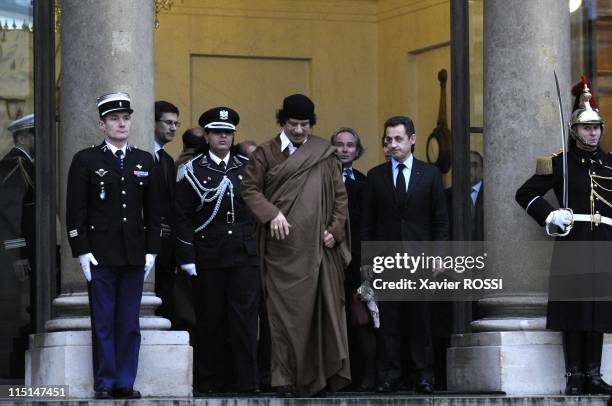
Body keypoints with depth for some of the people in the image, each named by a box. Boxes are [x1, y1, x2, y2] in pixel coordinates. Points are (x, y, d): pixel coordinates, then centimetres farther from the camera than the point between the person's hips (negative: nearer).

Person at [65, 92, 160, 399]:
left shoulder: (145, 161, 12)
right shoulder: (85, 161, 1)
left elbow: (152, 210, 13)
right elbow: (75, 211, -1)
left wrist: (151, 251, 6)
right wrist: (82, 252, -8)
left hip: (134, 256, 3)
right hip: (100, 256, -3)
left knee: (129, 324, 4)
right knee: (103, 324, 0)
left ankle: (126, 383, 9)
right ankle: (105, 384, 4)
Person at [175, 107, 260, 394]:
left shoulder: (246, 168, 12)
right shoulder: (193, 170, 2)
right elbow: (183, 217, -1)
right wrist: (187, 257, -7)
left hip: (244, 254, 2)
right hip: (208, 257, -2)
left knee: (244, 316, -4)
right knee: (210, 319, 1)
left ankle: (246, 381, -2)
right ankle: (209, 382, 8)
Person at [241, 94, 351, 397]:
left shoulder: (324, 154, 9)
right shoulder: (266, 153, 5)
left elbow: (340, 195, 10)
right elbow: (250, 188, 2)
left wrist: (335, 230, -1)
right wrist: (271, 214, -13)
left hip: (318, 246, 2)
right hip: (283, 245, -1)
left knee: (323, 308, -1)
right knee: (286, 312, -2)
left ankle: (323, 373, 5)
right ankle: (287, 379, 1)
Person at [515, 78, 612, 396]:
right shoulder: (559, 164, 2)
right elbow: (525, 194, 5)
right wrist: (550, 216, -7)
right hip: (572, 244, -3)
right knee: (574, 311, -3)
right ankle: (574, 376, 1)